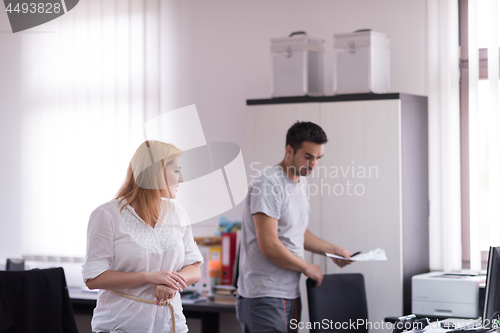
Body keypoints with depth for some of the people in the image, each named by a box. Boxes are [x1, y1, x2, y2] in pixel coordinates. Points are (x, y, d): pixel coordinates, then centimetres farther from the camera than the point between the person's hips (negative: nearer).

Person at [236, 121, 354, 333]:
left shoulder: (301, 183, 16)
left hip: (290, 293, 9)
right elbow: (268, 245, -20)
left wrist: (332, 250, 17)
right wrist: (307, 268, -8)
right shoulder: (268, 184, -15)